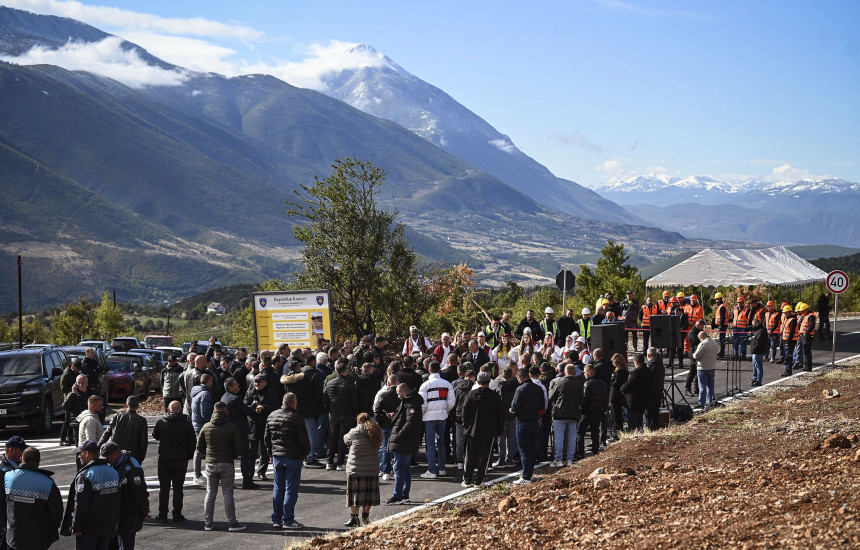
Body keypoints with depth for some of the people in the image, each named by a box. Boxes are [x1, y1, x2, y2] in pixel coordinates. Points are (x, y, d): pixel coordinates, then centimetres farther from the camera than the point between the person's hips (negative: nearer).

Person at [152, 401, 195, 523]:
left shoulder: (161, 422, -7)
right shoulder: (187, 423, -5)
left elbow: (155, 435, 9)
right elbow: (192, 442, 0)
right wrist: (188, 456, 11)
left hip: (164, 459, 0)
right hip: (181, 460, 0)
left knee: (163, 488, 7)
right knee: (178, 488, 8)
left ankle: (162, 514, 7)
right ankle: (177, 514, 9)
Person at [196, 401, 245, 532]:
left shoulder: (206, 427, 0)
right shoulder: (231, 427, -8)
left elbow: (199, 447, 7)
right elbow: (239, 448, -8)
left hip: (210, 464, 2)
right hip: (227, 464, -2)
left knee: (210, 494, 10)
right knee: (228, 494, 2)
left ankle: (207, 522, 12)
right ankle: (232, 523, 5)